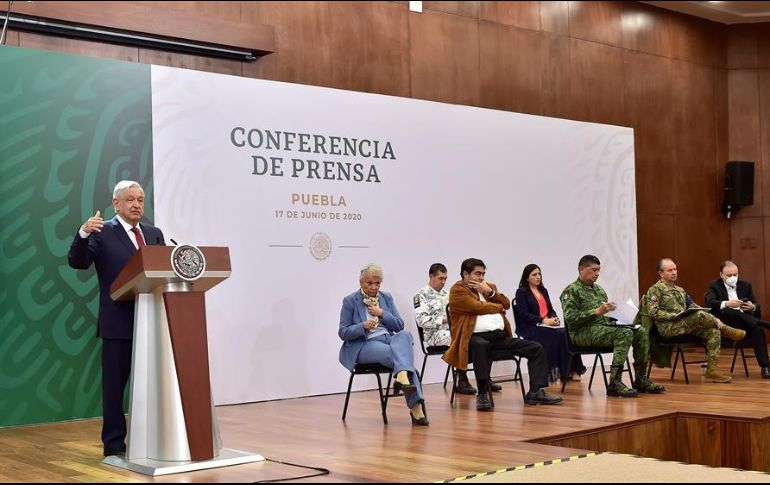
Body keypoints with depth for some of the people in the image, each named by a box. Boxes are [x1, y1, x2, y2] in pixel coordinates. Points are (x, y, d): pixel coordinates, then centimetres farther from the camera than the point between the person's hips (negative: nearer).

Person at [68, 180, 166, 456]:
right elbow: (77, 262, -10)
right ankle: (114, 444, 11)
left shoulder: (154, 234, 14)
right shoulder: (102, 232, 0)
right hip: (118, 322, -4)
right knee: (114, 384, 3)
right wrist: (83, 233, -27)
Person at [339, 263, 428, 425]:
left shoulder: (386, 298, 15)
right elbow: (343, 332, 0)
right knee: (402, 356, -32)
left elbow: (399, 326, 12)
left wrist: (382, 314, -5)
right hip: (363, 345, -4)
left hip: (388, 340, 4)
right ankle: (416, 405, -40)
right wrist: (363, 326, -19)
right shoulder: (350, 301, 2)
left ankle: (402, 377, -52)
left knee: (404, 335, -33)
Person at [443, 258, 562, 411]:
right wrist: (498, 306, 7)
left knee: (536, 348, -5)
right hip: (476, 337, -7)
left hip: (501, 335, 7)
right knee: (481, 345, -43)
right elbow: (478, 307, -11)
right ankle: (483, 395, -37)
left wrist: (490, 292, -1)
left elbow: (506, 304, 15)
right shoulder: (458, 290, 1)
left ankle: (536, 392, -5)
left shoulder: (489, 287, 25)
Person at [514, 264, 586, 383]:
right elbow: (524, 314, -10)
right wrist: (544, 320, -20)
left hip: (547, 326, 6)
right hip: (530, 328, -6)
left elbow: (550, 309, 20)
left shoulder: (543, 291, 23)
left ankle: (571, 370, -25)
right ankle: (555, 371, -29)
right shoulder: (521, 292, 2)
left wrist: (554, 318, -5)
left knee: (567, 333, -24)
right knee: (558, 335, -31)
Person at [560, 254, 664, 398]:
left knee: (641, 332, -9)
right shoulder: (571, 291, -4)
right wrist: (597, 311, -22)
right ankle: (615, 383, -31)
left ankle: (641, 379, -2)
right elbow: (570, 318, -16)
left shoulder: (599, 289, 23)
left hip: (605, 326, 8)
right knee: (624, 333, -30)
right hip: (584, 332, -8)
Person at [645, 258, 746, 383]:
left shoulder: (680, 290, 25)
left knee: (714, 331, -15)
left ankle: (712, 371, -17)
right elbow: (653, 312, -10)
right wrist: (675, 315, -19)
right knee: (698, 316, -30)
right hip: (668, 328, -8)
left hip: (686, 325, 8)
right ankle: (727, 330, -4)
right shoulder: (655, 290, 0)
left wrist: (713, 319, 4)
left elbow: (693, 306, 20)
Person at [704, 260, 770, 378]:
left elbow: (756, 306, 10)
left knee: (758, 329, -31)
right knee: (726, 312, -35)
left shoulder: (745, 285, 17)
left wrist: (752, 307, -17)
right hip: (725, 323, -2)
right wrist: (727, 304, -33)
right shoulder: (714, 286, 6)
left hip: (745, 323, 2)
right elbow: (709, 302, -14)